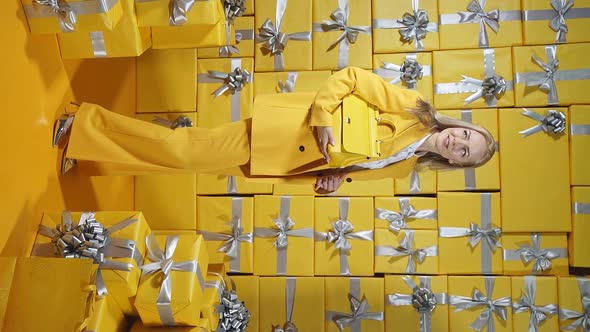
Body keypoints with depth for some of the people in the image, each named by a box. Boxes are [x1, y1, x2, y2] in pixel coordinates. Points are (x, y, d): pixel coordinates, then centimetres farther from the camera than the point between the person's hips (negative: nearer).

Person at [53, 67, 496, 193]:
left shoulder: (403, 167, 9)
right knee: (183, 152, -6)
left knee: (183, 158, 3)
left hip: (285, 162, 4)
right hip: (279, 130, -4)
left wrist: (333, 176, -4)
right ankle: (83, 126, 13)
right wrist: (323, 120, -23)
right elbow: (350, 77, -11)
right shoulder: (411, 107, -9)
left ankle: (83, 142, 17)